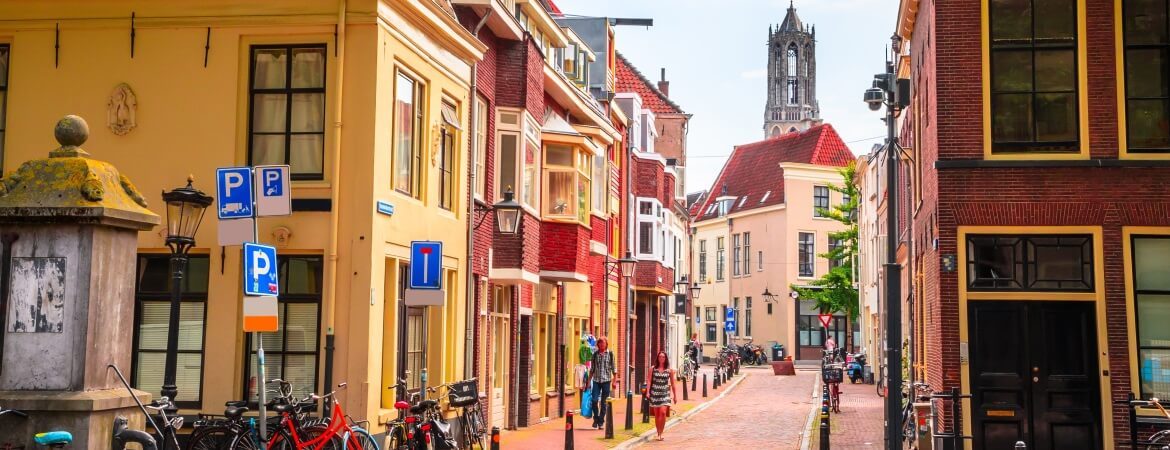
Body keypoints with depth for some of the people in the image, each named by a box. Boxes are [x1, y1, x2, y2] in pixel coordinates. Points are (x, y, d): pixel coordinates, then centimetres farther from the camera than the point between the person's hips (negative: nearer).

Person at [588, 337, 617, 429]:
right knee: (594, 400, -8)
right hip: (596, 380, 1)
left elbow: (614, 368, 2)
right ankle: (596, 418, 13)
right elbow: (592, 369, 11)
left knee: (603, 402, 2)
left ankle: (601, 422, 11)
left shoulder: (610, 354, 2)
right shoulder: (595, 354, 7)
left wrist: (614, 381, -3)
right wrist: (589, 381, 8)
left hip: (606, 380, -1)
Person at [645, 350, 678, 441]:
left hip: (665, 394, -1)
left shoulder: (669, 370, 4)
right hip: (655, 393, 1)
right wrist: (648, 392, -14)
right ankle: (658, 434, 18)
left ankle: (661, 433, -10)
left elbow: (672, 384, 9)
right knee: (656, 414, 5)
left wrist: (675, 396, 10)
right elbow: (649, 380, -1)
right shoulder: (653, 369, 4)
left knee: (663, 412, -18)